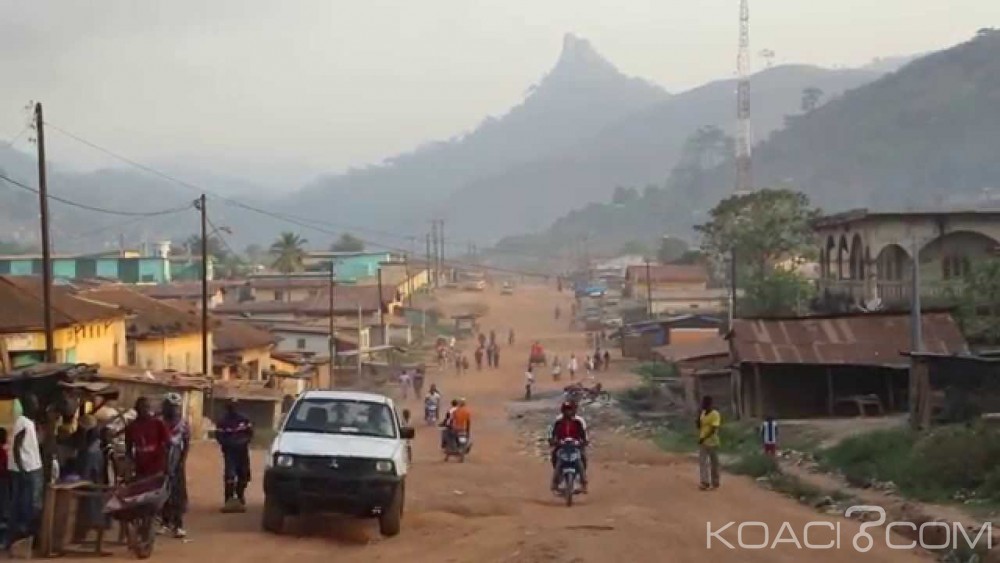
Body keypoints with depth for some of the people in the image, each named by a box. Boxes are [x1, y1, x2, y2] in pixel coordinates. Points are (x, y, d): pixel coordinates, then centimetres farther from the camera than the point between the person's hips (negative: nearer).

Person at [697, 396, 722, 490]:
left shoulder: (715, 414, -15)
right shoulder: (702, 413, 9)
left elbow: (713, 429, -20)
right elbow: (699, 426, 13)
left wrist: (704, 438, -22)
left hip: (712, 442, -7)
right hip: (703, 442, 7)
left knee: (714, 463, 5)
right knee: (702, 462, -2)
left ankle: (715, 482, 12)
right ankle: (705, 482, -2)